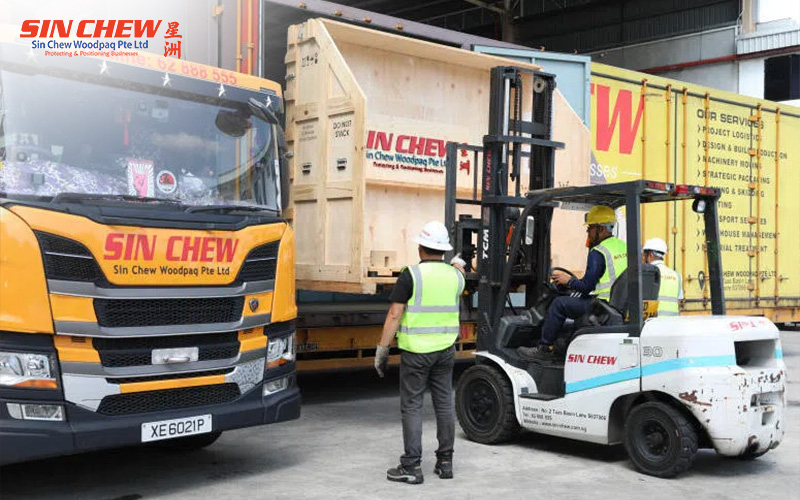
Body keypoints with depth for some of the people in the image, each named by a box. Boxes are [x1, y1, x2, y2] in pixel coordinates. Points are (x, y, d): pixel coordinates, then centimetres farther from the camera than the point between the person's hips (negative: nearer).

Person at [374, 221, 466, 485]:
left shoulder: (411, 275, -12)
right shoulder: (454, 275, 3)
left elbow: (394, 315, -14)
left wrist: (382, 349, -8)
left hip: (415, 350, -5)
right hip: (445, 348, 5)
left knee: (411, 406, 1)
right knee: (444, 404, 11)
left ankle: (411, 467, 2)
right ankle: (445, 462, 17)